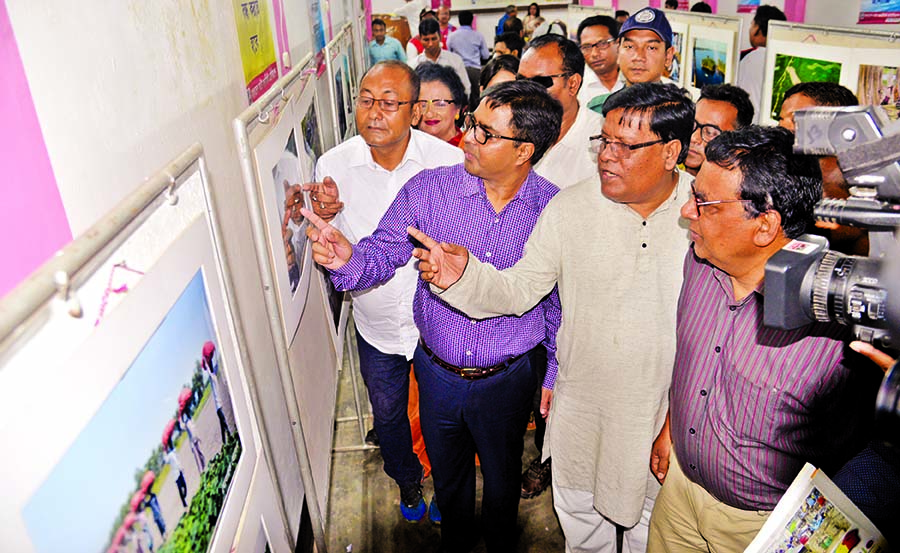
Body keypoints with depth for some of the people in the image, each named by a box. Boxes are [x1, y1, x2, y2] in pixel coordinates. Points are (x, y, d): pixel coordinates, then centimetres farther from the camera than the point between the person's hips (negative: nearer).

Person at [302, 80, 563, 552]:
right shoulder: (429, 188, -13)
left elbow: (560, 301, -3)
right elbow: (382, 253, -9)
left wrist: (555, 376, 2)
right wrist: (347, 259, -32)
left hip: (508, 380, -1)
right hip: (437, 371, 2)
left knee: (502, 478, 24)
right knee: (448, 475, 27)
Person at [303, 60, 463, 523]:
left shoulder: (448, 160, -18)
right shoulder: (333, 165, -13)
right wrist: (325, 217, -23)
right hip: (376, 325, 2)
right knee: (387, 415, 24)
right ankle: (407, 479, 55)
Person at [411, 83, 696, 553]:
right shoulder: (568, 209, -12)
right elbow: (518, 290, -12)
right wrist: (463, 276, -32)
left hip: (665, 408, -1)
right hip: (581, 405, 1)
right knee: (579, 514, 26)